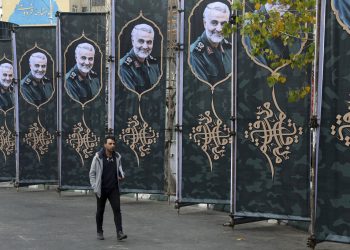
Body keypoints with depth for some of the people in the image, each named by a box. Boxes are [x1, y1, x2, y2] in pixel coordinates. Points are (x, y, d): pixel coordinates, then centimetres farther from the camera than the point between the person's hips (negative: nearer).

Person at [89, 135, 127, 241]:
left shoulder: (117, 157, 3)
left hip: (114, 189, 2)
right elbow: (92, 173, -3)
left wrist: (121, 175, -8)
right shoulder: (98, 157, -8)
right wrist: (94, 187, -9)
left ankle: (119, 232, -11)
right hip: (102, 189, -2)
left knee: (117, 209, -8)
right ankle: (99, 232, 27)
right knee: (100, 211, 11)